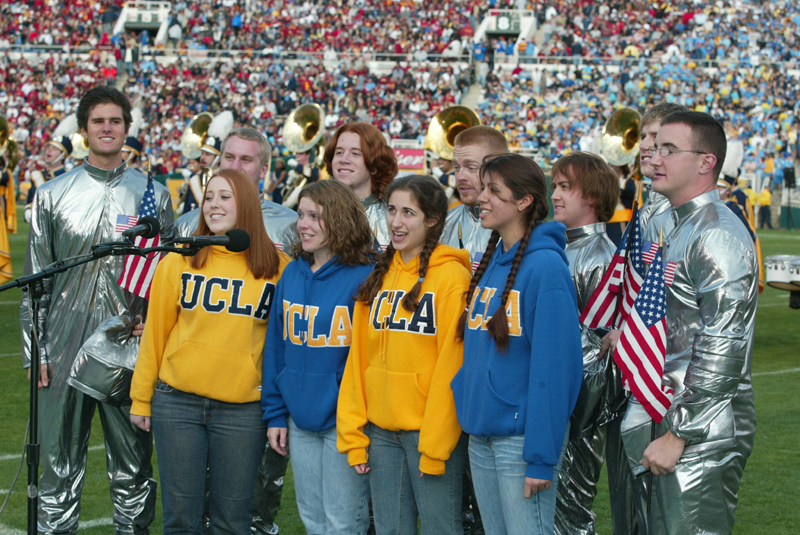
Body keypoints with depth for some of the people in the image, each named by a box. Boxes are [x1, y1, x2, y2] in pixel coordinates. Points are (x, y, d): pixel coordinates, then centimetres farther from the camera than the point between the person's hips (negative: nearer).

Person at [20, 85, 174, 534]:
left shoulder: (153, 194, 7)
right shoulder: (53, 196, 7)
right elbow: (35, 279, 7)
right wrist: (34, 351, 1)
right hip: (66, 349, 0)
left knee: (133, 460, 6)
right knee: (60, 461, 3)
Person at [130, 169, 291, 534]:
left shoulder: (278, 268, 1)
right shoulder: (179, 261, 2)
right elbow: (155, 331, 7)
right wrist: (141, 398, 8)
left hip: (243, 408, 0)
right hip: (178, 403, 1)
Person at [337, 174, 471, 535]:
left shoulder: (451, 277, -8)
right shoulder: (378, 277, 11)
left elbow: (451, 367, -12)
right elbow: (359, 358, 12)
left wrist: (435, 445, -14)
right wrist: (352, 435, 6)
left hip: (430, 431, -6)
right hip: (381, 430, 6)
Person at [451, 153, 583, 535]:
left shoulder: (545, 266, -14)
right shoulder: (488, 263, 11)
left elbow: (553, 366, -17)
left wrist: (542, 456, -19)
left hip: (520, 435, -8)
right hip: (480, 432, 8)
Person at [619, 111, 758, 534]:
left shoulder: (719, 235, -16)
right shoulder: (682, 229, 16)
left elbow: (722, 349, -21)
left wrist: (678, 435, -21)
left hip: (702, 436, -10)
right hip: (669, 423, 10)